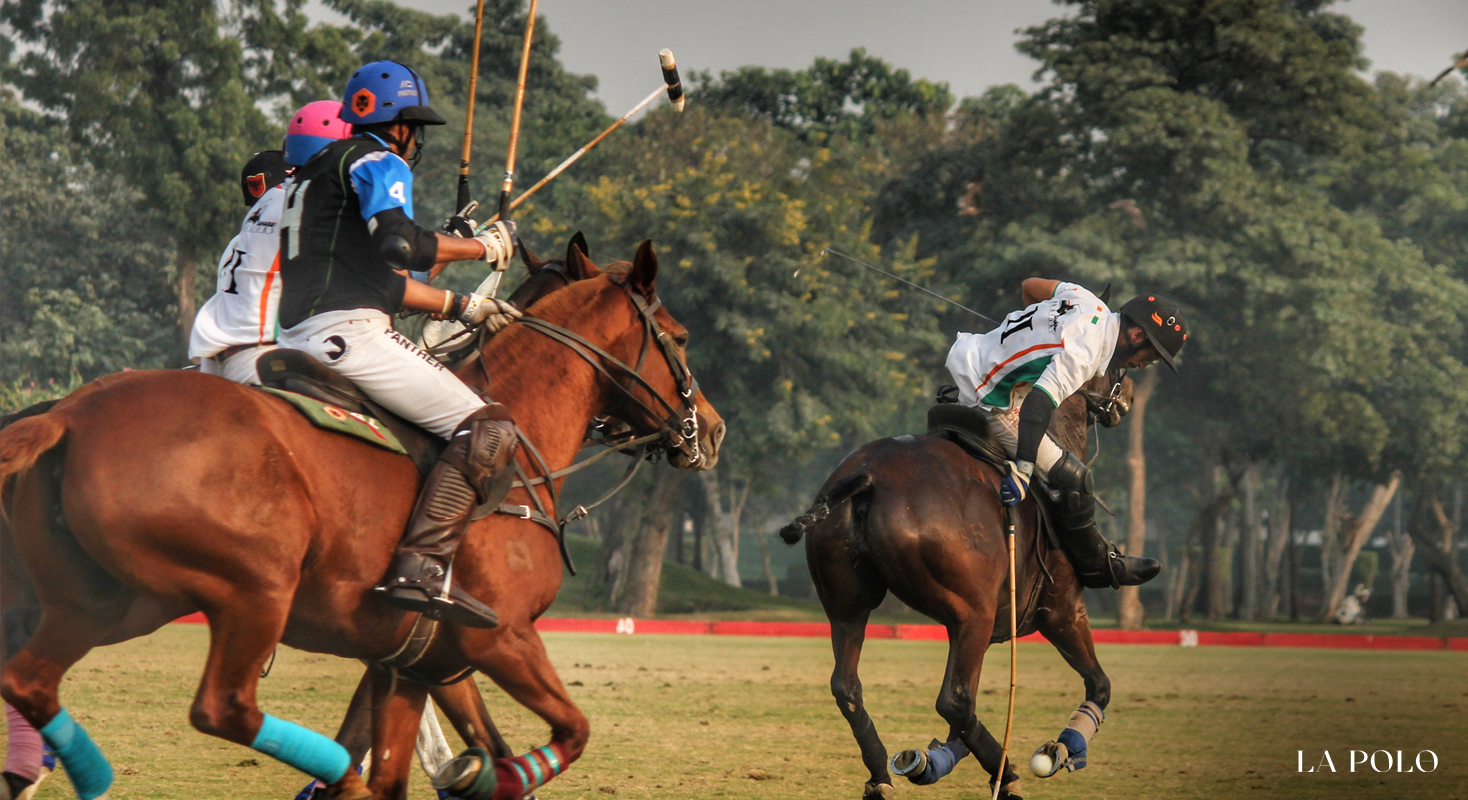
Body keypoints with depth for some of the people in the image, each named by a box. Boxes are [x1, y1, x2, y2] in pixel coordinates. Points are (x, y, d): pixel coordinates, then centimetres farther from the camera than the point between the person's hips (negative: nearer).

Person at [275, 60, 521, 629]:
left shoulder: (311, 177, 29)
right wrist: (482, 247, -5)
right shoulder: (375, 162, -1)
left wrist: (461, 306, 29)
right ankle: (421, 565, -30)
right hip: (349, 331, -10)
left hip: (299, 336, 10)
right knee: (486, 429, -16)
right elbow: (400, 245, -19)